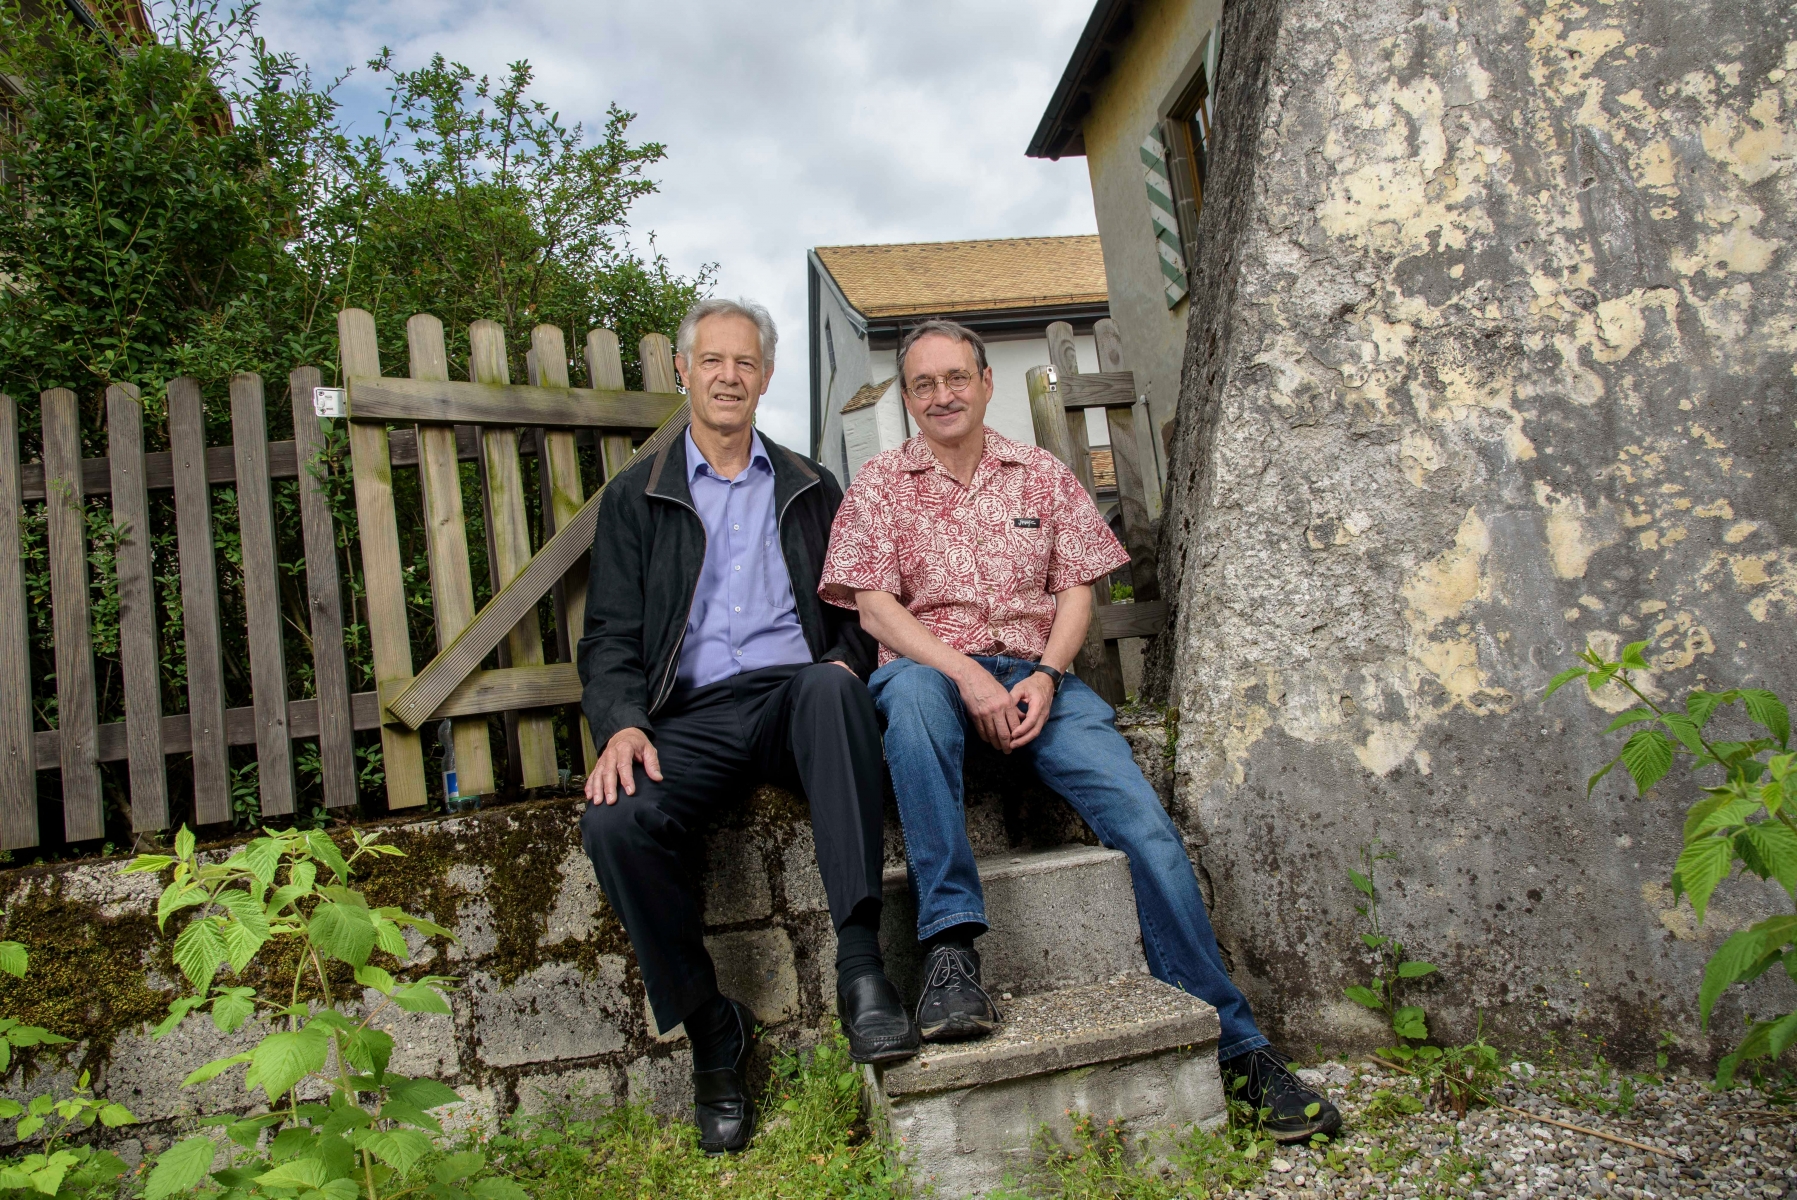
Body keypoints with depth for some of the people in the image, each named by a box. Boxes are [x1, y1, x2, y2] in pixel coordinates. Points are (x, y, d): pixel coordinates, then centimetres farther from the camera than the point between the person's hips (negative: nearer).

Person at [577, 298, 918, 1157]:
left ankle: (860, 967, -39)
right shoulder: (635, 498, 17)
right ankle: (711, 1031, -9)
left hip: (795, 697, 0)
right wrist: (621, 724, -13)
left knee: (830, 685, -37)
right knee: (616, 823, -30)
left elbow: (852, 612, 18)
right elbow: (610, 636, 7)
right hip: (695, 716, 0)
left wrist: (846, 660, -6)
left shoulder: (810, 490, 22)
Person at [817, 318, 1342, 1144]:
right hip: (932, 668, -1)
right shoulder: (880, 484, 9)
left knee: (1146, 823, -18)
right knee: (909, 689, -40)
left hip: (1037, 677, 2)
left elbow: (1077, 590, 9)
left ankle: (1235, 1048, -8)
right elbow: (874, 609, -2)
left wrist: (1045, 675, -11)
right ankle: (950, 947, -37)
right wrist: (967, 675, -17)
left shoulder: (1043, 475, 15)